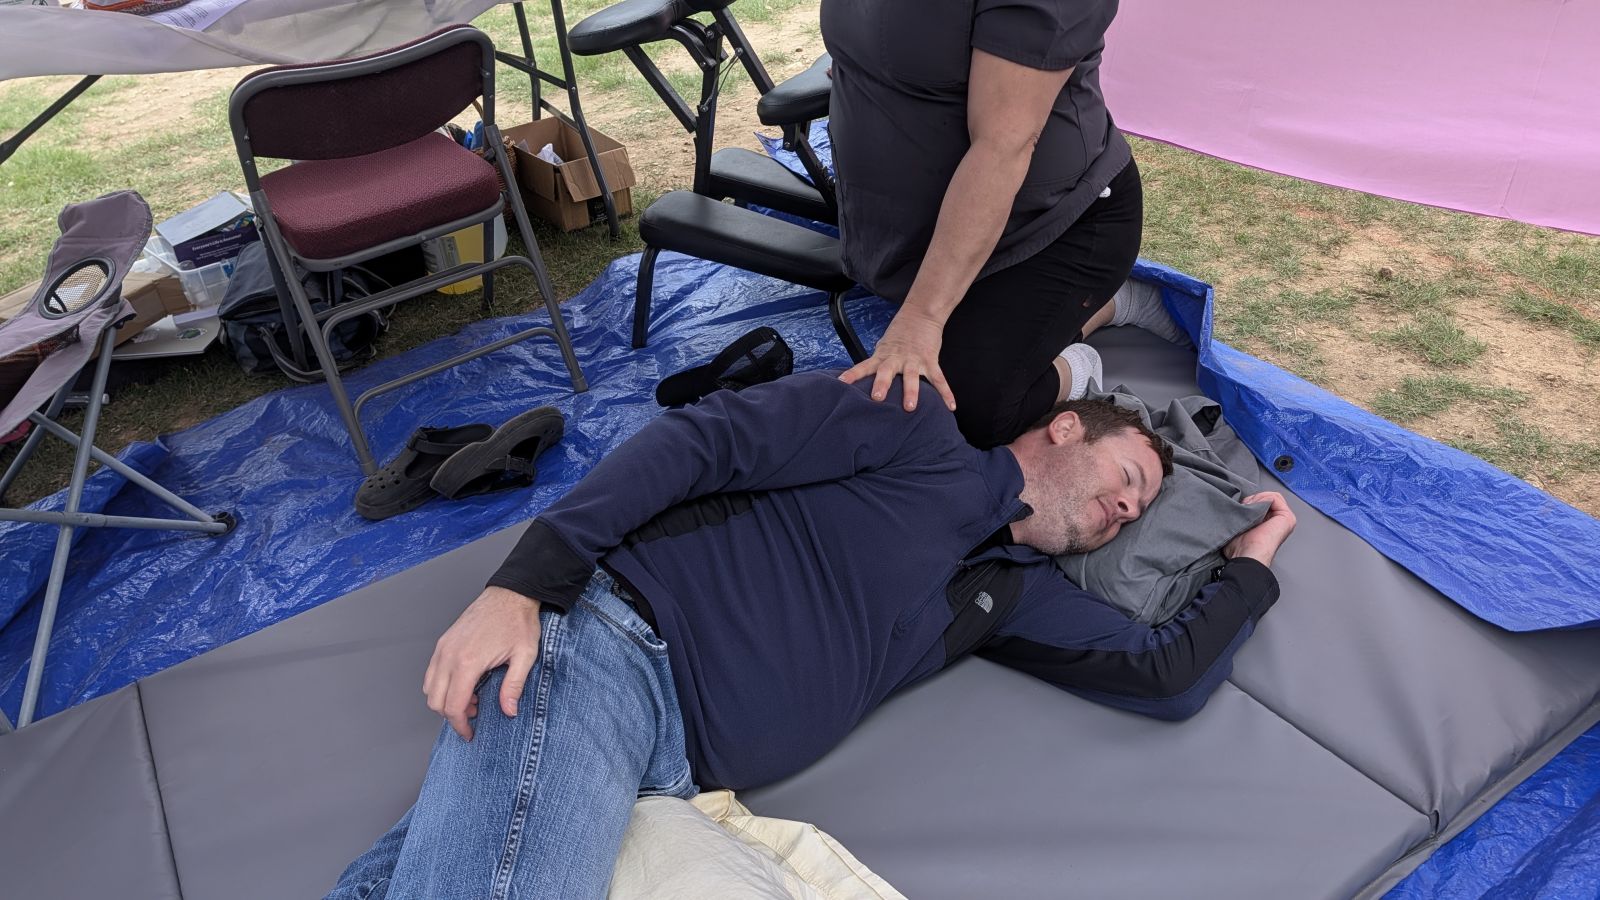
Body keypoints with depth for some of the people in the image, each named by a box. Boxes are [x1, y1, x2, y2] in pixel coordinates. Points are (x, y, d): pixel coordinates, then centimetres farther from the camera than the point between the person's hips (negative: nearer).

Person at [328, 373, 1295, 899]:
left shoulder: (1013, 589, 25)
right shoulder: (920, 427, 3)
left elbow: (1168, 675, 22)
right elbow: (702, 439, -6)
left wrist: (1253, 563, 35)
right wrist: (522, 584, -15)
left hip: (670, 767, 6)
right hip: (608, 640, -6)